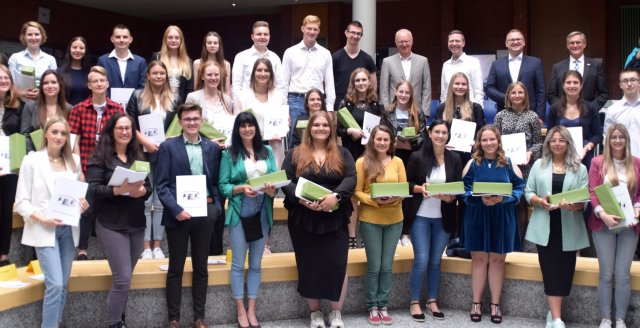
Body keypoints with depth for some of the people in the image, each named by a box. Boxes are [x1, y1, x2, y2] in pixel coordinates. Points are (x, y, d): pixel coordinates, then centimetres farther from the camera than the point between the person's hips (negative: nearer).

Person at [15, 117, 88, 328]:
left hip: (68, 228, 5)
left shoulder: (74, 160, 9)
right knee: (55, 284, -14)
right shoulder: (32, 160, -3)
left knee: (62, 284, 9)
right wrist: (41, 219, -19)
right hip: (44, 230, -5)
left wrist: (83, 203, -4)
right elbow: (21, 201, -5)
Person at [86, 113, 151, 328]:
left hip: (136, 223, 5)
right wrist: (118, 190, -27)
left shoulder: (138, 157, 12)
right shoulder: (100, 157, -3)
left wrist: (141, 191, -13)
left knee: (125, 277, 9)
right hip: (111, 224, -5)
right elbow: (93, 189, -12)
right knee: (122, 278, -9)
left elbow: (149, 187, 10)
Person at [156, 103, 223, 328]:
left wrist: (217, 206, -5)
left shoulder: (212, 147, 8)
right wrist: (176, 209, -17)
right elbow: (162, 185, -6)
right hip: (178, 213, -2)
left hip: (205, 212, 3)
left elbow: (216, 181, 10)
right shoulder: (168, 147, -1)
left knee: (201, 267, 10)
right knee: (175, 268, 7)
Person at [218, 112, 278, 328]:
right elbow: (222, 186, -4)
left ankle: (252, 310, 18)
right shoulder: (229, 154, -2)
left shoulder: (267, 151, 8)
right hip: (239, 213, -3)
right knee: (238, 263, 3)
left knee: (256, 264, 10)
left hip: (262, 212, 3)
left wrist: (273, 190, -13)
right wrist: (242, 188, -19)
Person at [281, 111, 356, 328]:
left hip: (335, 220, 0)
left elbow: (351, 179, -5)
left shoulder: (342, 154, 7)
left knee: (337, 265, -1)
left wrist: (336, 196, -22)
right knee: (308, 266, 6)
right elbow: (285, 181, -3)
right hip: (303, 220, 0)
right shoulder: (295, 154, 6)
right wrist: (301, 200, -19)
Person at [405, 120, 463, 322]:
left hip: (443, 218, 3)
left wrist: (450, 197, -17)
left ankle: (432, 301, 24)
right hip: (421, 216, -3)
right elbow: (406, 183, 0)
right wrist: (420, 188, -18)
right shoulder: (417, 157, -5)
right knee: (421, 260, -5)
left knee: (436, 261, 11)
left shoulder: (454, 159, 2)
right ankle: (415, 303, 9)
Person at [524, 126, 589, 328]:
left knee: (564, 271, 6)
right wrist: (540, 201, -14)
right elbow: (528, 192, 6)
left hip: (569, 228, 1)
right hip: (545, 227, -1)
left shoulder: (580, 168, 5)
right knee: (551, 271, -3)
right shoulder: (539, 165, 7)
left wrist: (573, 205, -22)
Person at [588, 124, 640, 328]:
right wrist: (602, 214, -20)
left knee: (623, 274, 3)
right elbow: (592, 192, -5)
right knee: (606, 273, 3)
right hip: (603, 224, -1)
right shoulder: (598, 162, 1)